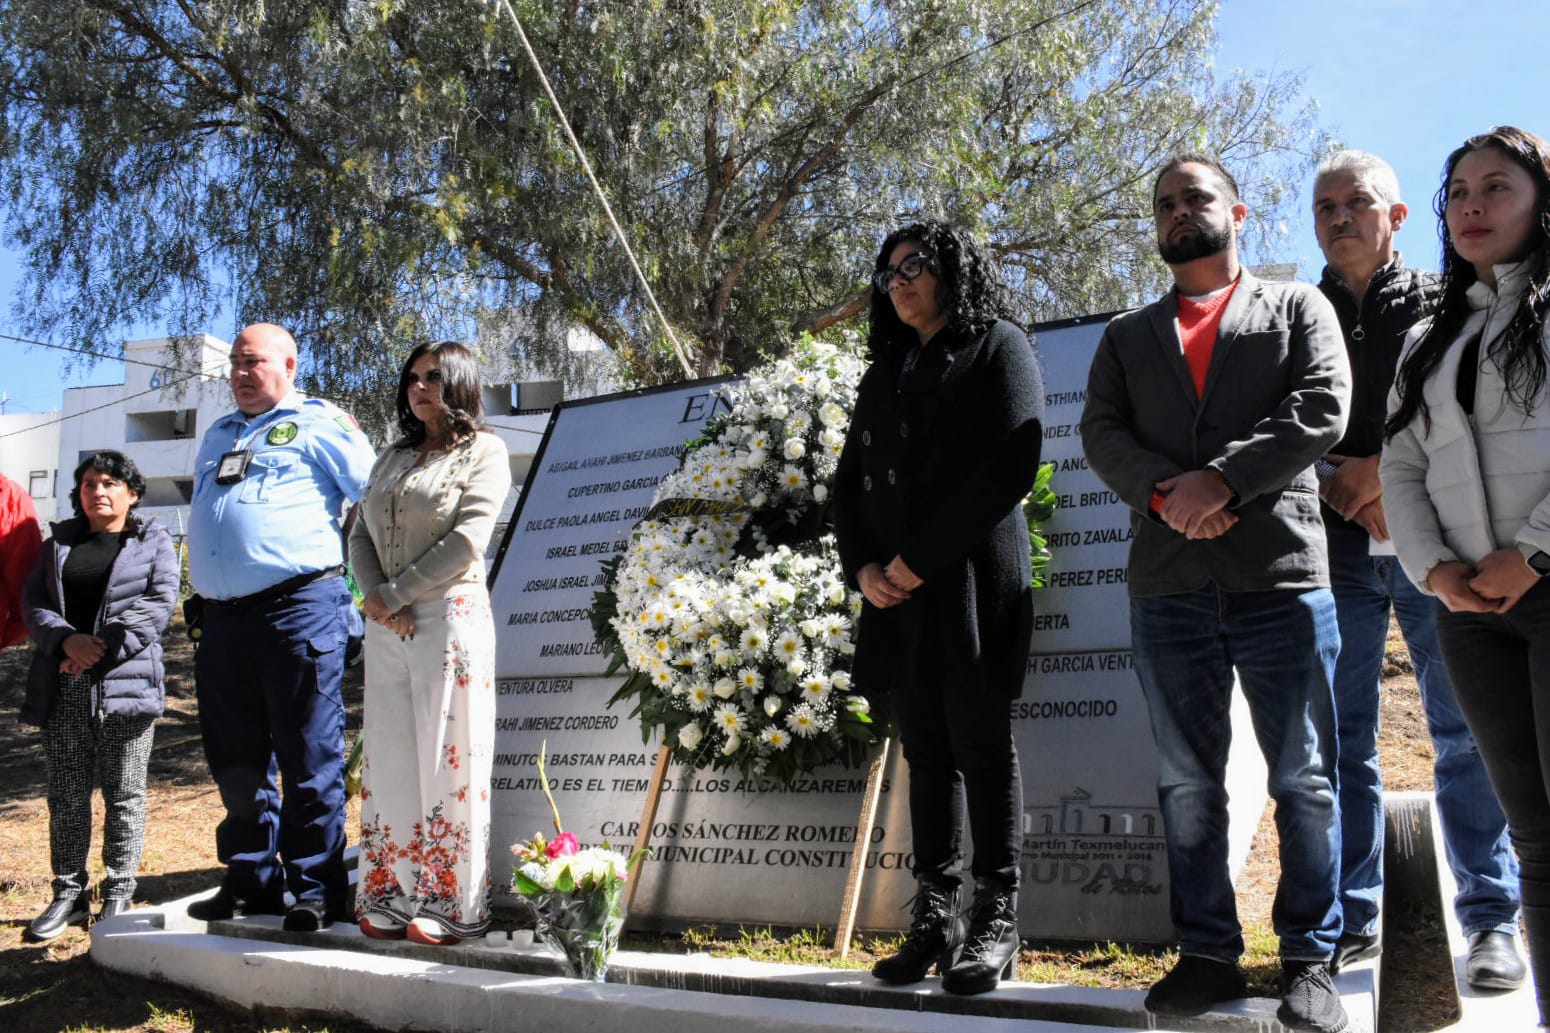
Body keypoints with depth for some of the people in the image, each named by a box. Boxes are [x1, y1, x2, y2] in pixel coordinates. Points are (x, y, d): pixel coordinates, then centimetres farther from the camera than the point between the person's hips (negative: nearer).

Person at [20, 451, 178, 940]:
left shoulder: (154, 542, 7)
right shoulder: (58, 544, 18)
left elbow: (159, 602, -6)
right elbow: (35, 603, 7)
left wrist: (102, 646, -15)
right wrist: (68, 641, -12)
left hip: (125, 681, -3)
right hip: (62, 688, 3)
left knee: (123, 792, 2)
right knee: (66, 792, 6)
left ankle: (118, 895, 9)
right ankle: (68, 893, 14)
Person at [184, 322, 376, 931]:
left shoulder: (318, 424, 3)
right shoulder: (217, 436, 24)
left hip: (298, 608, -7)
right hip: (222, 618, 7)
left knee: (309, 761, -4)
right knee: (237, 762, 11)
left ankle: (317, 890, 3)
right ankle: (250, 882, 21)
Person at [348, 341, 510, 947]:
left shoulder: (483, 451, 1)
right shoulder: (392, 458, 19)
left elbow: (467, 539, -11)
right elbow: (360, 534, 13)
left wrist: (394, 594, -12)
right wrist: (374, 596, -6)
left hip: (450, 617, -6)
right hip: (386, 627, 6)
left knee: (447, 760, -3)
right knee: (391, 761, 6)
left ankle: (452, 904, 3)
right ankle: (395, 896, 13)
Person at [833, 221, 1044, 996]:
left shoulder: (998, 347, 5)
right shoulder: (884, 372, 23)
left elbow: (1010, 466, -8)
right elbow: (849, 481, 20)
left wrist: (921, 558, -13)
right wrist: (861, 566, 0)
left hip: (973, 582, -5)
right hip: (897, 591, 6)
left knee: (981, 745, -4)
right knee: (925, 750, 5)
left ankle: (996, 921, 2)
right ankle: (935, 918, 8)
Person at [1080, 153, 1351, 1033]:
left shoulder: (1298, 307, 13)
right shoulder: (1128, 336, 20)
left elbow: (1323, 408, -4)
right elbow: (1102, 432, 6)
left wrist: (1223, 477, -15)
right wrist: (1164, 491, -14)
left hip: (1282, 571, -2)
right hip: (1168, 583, 3)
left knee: (1305, 777, 0)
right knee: (1187, 783, 6)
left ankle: (1310, 960, 9)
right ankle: (1209, 954, 15)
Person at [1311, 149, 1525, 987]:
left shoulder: (1441, 304, 9)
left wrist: (1390, 468, -12)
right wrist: (1346, 488, -8)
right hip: (1336, 550, 2)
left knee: (1466, 734, 0)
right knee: (1342, 738, 2)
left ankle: (1490, 919, 7)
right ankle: (1353, 918, 10)